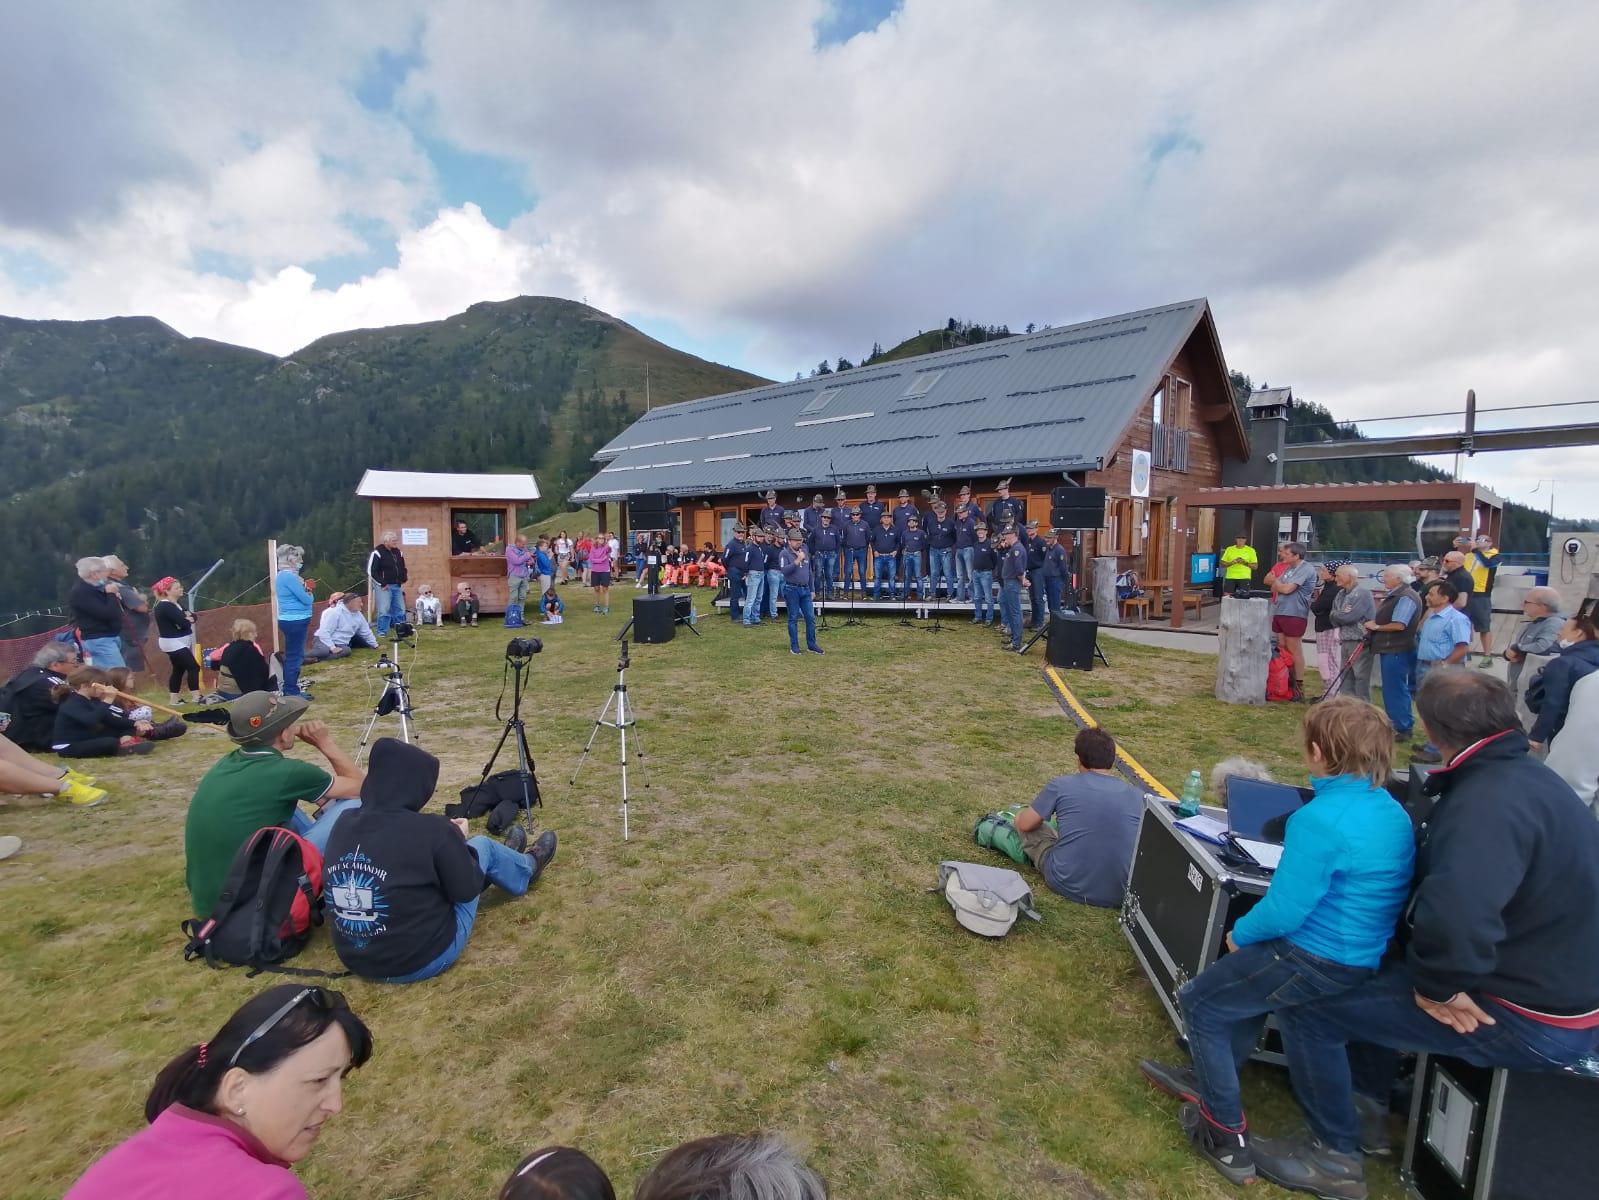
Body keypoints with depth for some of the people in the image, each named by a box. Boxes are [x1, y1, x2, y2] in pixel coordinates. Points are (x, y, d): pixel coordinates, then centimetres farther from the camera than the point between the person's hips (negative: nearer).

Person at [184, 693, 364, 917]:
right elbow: (360, 787, -1)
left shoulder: (226, 762, 5)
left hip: (206, 901, 8)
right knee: (352, 805, -4)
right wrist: (326, 743, 5)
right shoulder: (286, 772, -16)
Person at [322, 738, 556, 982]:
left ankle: (505, 862, 51)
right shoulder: (429, 829, -25)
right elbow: (466, 891, -12)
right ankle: (528, 868, 42)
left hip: (356, 962, 6)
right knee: (483, 846, 10)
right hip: (424, 960, -5)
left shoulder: (342, 827, -9)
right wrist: (457, 840, 3)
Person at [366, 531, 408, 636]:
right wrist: (382, 584, -14)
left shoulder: (398, 552, 11)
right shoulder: (377, 552, -11)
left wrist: (404, 580, 9)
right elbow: (370, 571, -13)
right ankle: (382, 632, 2)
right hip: (383, 586, -6)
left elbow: (403, 568, 24)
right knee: (384, 610, -7)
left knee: (400, 610, 8)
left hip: (397, 586, 7)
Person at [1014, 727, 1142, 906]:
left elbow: (1025, 823, 2)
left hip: (1068, 885, -4)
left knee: (1020, 817, 16)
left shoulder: (1061, 785, -6)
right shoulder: (1136, 795, 2)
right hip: (1121, 893, 4)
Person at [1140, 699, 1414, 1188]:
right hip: (1367, 956, 9)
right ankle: (1210, 1081, 43)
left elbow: (1284, 909, -23)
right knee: (1244, 981, 31)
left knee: (1199, 1002, 11)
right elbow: (1355, 889, 12)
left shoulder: (1319, 819, -27)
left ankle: (1227, 1138, 18)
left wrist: (1239, 934, -4)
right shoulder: (1394, 812, 1)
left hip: (1317, 962, -9)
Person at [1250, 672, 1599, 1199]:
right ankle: (1368, 1107, 32)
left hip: (1533, 1019, -10)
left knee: (1305, 1005, -9)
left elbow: (1455, 915, -43)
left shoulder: (1488, 800, -29)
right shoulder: (1524, 773, 4)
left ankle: (1334, 1155, 12)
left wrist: (1435, 985, -24)